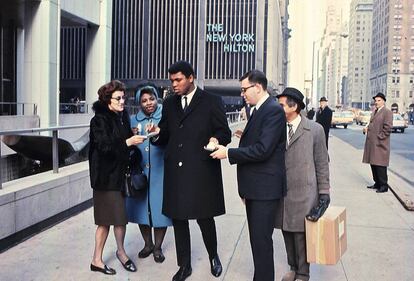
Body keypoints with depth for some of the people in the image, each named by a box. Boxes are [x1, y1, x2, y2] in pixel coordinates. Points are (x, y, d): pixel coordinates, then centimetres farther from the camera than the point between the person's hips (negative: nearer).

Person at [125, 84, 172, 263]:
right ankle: (148, 244, 28)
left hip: (160, 172, -3)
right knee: (142, 207, 9)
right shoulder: (133, 120, 9)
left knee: (159, 207, 2)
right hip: (139, 171, 3)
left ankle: (158, 247, 20)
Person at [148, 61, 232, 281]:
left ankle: (213, 256, 32)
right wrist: (157, 133, -7)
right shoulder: (169, 104, 14)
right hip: (175, 171, 4)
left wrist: (217, 139, -23)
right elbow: (165, 137, 15)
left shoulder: (212, 102, 0)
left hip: (202, 171, -4)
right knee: (178, 219, 10)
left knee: (204, 217, 4)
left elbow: (225, 133, -2)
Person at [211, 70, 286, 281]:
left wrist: (228, 153, -17)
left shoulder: (273, 110, -16)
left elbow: (262, 150, -24)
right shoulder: (258, 110, 14)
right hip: (255, 187, 9)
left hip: (265, 187, -9)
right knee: (256, 238, 17)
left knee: (261, 240, -2)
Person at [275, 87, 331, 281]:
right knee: (287, 233, 14)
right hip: (281, 192, 4)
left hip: (303, 194, -3)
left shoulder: (314, 129, -4)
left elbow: (322, 164, -1)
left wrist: (324, 193, -2)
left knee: (301, 235, 5)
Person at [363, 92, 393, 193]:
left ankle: (384, 186, 2)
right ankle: (377, 183, 23)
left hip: (380, 144, -9)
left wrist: (380, 138, -16)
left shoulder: (387, 112, -8)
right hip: (372, 143, 9)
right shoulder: (375, 112, 19)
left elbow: (388, 127, -15)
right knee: (373, 164, 13)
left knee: (380, 165, -6)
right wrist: (366, 128, 6)